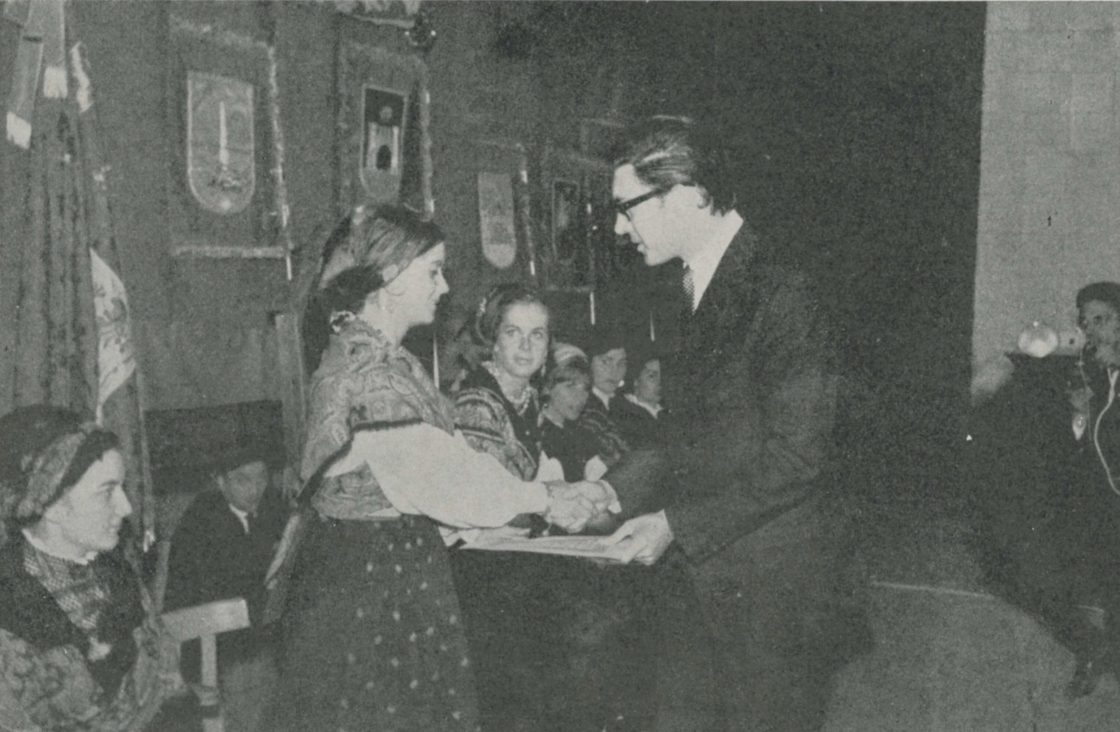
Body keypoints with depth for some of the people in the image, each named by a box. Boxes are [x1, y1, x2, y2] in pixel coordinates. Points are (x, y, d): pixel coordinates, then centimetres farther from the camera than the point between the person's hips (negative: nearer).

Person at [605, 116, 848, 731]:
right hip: (714, 572, 8)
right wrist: (616, 489, 3)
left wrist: (677, 524, -18)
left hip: (769, 580, -8)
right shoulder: (696, 293, 9)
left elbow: (796, 457, -21)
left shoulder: (778, 297, -19)